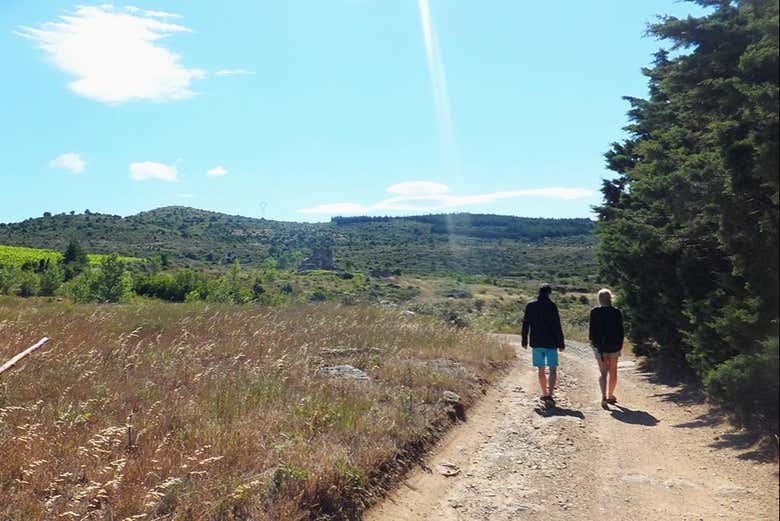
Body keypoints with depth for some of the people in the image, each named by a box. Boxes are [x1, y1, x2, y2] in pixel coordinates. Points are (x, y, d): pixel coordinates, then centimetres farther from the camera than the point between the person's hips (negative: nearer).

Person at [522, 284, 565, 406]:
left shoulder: (530, 305, 4)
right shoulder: (551, 306, -8)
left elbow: (525, 325, 7)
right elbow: (557, 326, -9)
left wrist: (524, 341, 15)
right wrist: (561, 343, -4)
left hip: (536, 343, 4)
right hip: (551, 343, -4)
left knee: (541, 370, 15)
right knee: (553, 370, 0)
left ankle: (544, 394, 23)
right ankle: (549, 394, -15)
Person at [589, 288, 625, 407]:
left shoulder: (595, 312, -8)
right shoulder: (617, 312, -3)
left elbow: (592, 329, -5)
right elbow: (621, 331, 1)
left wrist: (592, 341, 11)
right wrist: (620, 346, 9)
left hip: (600, 346, -2)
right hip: (614, 346, 2)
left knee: (603, 372, 1)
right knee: (613, 371, 16)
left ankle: (604, 396, -16)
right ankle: (610, 396, 27)